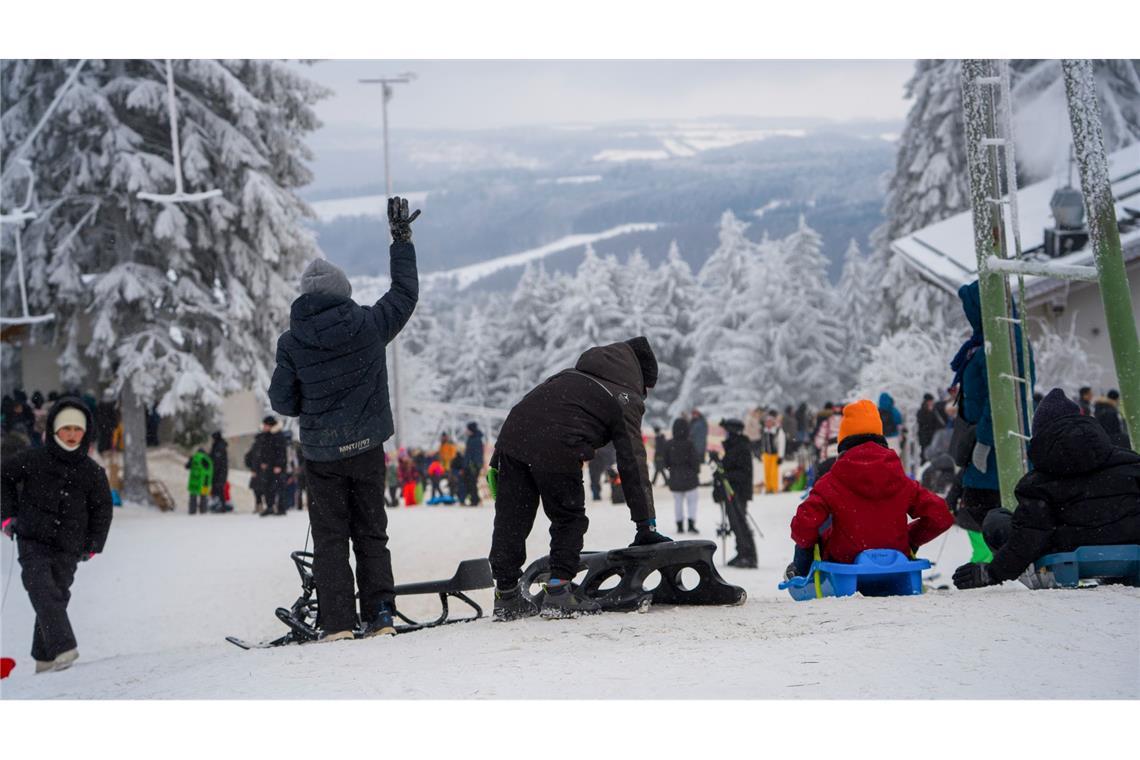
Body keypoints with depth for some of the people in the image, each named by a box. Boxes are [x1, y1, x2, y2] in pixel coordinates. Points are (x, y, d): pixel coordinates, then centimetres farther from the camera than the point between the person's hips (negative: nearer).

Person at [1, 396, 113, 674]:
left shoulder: (92, 472, 5)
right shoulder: (33, 460, 0)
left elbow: (102, 508, 17)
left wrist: (93, 545, 10)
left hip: (68, 549, 2)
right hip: (33, 541, -2)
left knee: (57, 597, 2)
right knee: (43, 591, -20)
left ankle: (44, 658, 15)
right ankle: (64, 648, -31)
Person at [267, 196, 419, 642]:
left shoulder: (291, 342, -8)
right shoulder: (368, 325, -8)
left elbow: (282, 400, -2)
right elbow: (405, 293, 8)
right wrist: (402, 239, 18)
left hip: (320, 453, -1)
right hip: (366, 447, 1)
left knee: (330, 537, 7)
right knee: (371, 533, 13)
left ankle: (337, 622, 1)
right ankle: (380, 614, 8)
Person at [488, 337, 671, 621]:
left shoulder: (571, 375, 33)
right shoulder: (626, 400, 15)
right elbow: (633, 464, 11)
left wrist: (497, 460, 23)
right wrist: (646, 525, 13)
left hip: (512, 435, 5)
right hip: (557, 451, -5)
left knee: (510, 520, 10)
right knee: (569, 520, 14)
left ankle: (506, 596, 14)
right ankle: (558, 591, 7)